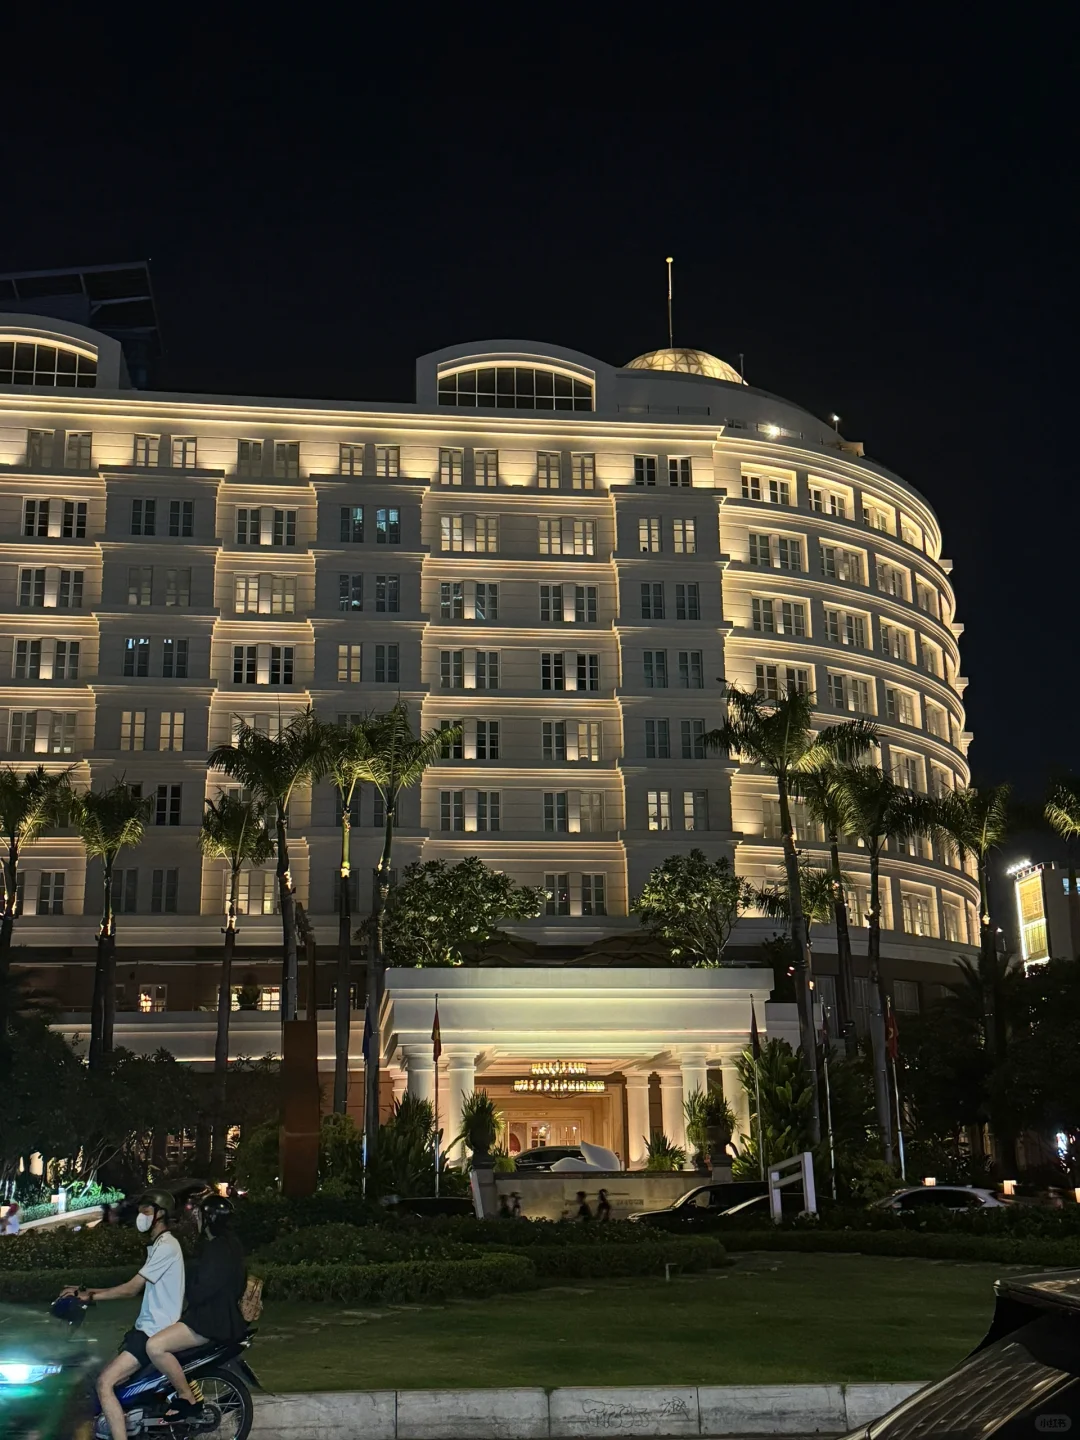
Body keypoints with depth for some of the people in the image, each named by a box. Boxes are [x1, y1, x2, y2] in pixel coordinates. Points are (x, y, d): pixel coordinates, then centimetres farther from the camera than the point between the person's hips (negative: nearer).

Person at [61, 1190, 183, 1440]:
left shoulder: (166, 1246, -15)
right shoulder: (160, 1245, 18)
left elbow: (131, 1288, -18)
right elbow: (136, 1287, 17)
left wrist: (89, 1296, -13)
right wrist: (88, 1291, 11)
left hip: (157, 1333, -11)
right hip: (149, 1328, 11)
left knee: (105, 1382, -19)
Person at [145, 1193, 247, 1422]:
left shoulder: (219, 1249, -19)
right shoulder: (227, 1244, 14)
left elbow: (201, 1291, -22)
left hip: (213, 1321, -11)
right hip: (216, 1314, 11)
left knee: (155, 1346, -23)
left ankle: (188, 1399, -12)